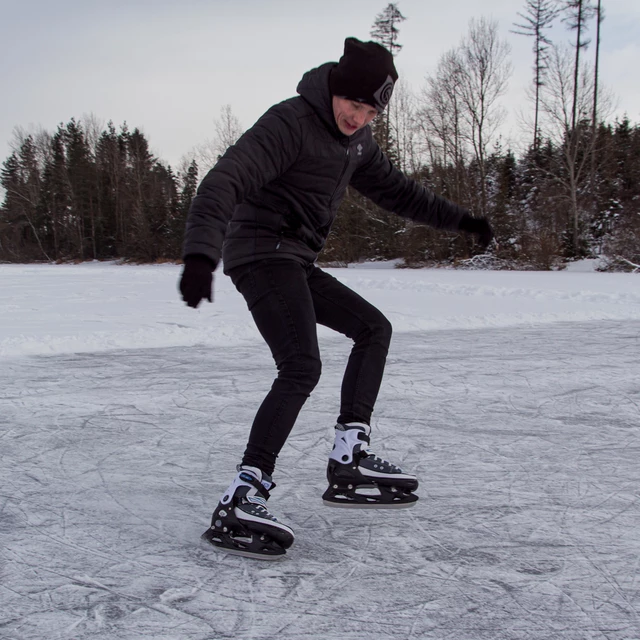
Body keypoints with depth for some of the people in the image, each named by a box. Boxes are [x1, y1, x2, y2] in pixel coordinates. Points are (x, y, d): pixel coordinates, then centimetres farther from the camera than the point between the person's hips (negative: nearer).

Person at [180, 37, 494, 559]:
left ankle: (349, 462, 12)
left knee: (374, 328, 14)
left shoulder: (356, 139, 12)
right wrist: (201, 252, -44)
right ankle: (240, 501, -28)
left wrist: (457, 219, 27)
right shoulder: (290, 122, -17)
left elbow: (394, 188, 26)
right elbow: (227, 180, -29)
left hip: (295, 261, 10)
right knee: (302, 366, -25)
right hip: (263, 252, -10)